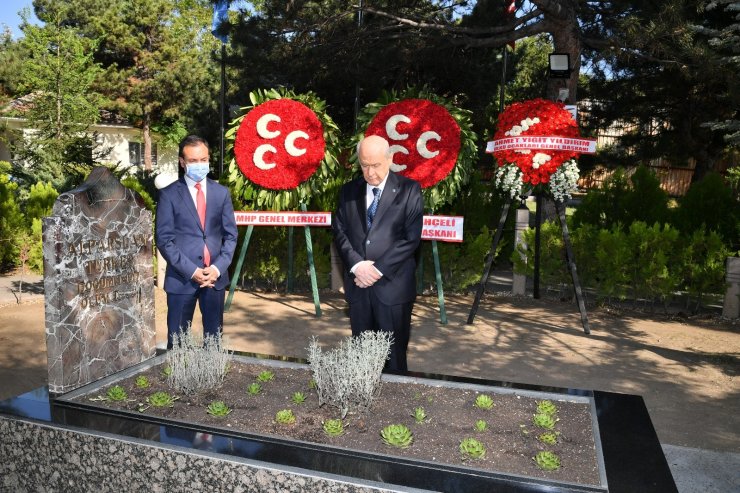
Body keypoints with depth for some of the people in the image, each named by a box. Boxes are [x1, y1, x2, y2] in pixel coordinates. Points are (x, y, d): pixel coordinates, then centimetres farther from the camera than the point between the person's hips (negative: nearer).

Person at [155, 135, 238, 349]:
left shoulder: (221, 192, 8)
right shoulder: (169, 194, -1)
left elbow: (230, 235, 7)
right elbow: (164, 239, -5)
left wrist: (218, 268, -6)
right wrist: (191, 270, -13)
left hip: (215, 276, 3)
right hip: (181, 277, -2)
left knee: (214, 337, 11)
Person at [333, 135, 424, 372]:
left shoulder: (409, 190, -3)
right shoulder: (349, 191, 9)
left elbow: (411, 238, -8)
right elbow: (340, 232, 5)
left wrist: (378, 269, -13)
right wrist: (356, 265, -11)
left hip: (393, 285, -3)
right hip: (358, 284, 4)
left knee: (394, 354, 6)